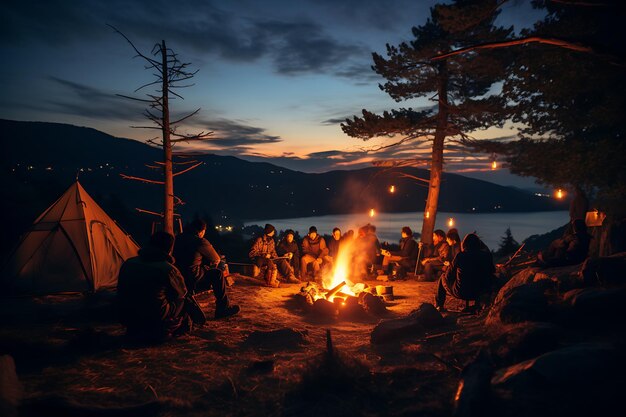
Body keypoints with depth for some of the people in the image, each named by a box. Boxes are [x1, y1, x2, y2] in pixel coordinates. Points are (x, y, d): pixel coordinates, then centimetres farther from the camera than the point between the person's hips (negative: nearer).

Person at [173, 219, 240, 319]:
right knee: (218, 273, 5)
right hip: (191, 279, -8)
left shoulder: (178, 238, 11)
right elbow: (216, 259, 1)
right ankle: (223, 308, 8)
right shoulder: (201, 241, -10)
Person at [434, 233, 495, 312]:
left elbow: (448, 276, -6)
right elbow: (492, 271, 11)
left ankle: (439, 306, 34)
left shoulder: (460, 256, -15)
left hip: (461, 293, -3)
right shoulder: (486, 256, -7)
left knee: (443, 277, 23)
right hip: (480, 293, 3)